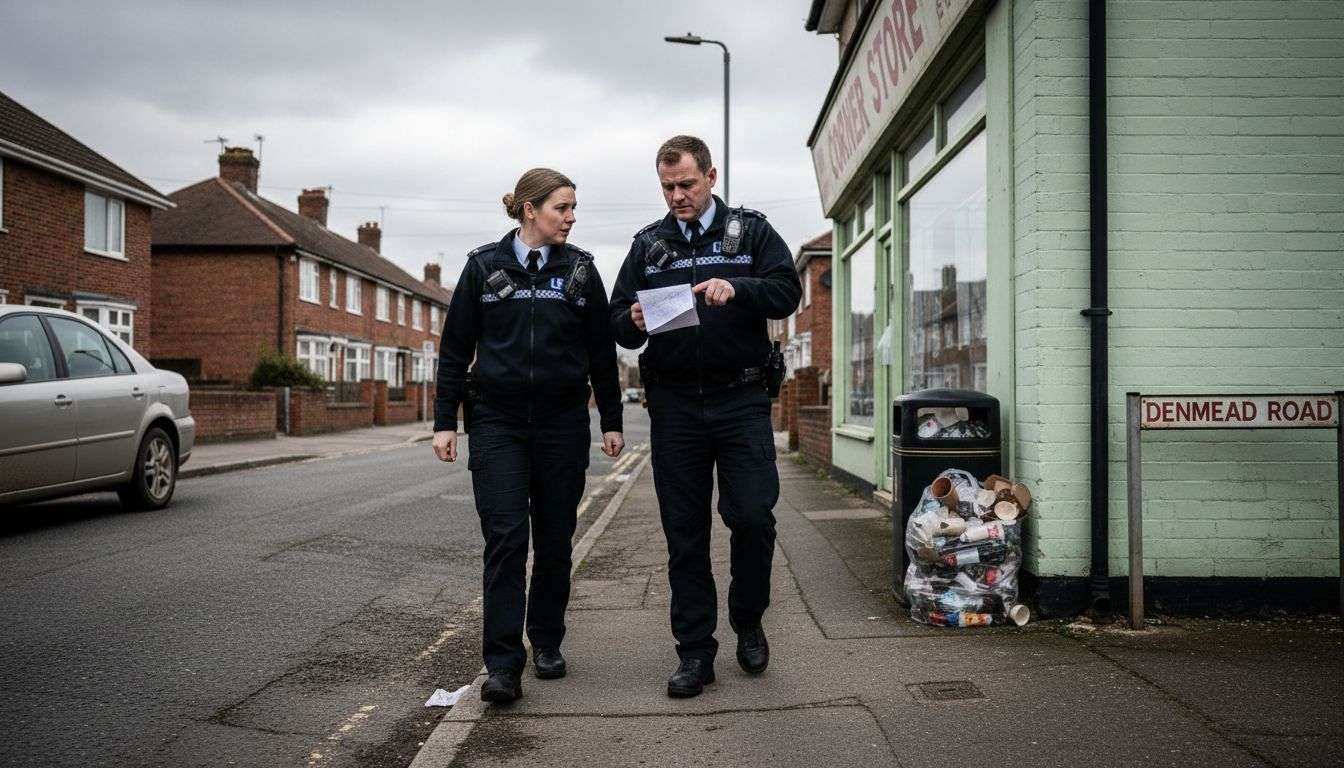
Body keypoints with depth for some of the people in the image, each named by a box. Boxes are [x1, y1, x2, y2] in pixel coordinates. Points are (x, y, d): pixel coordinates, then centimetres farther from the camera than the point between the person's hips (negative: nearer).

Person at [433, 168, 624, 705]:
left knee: (555, 540, 7)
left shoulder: (580, 269, 6)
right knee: (505, 538, -10)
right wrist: (445, 421, -1)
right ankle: (503, 664, -6)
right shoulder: (484, 265, 2)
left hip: (562, 420, 2)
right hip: (496, 420, -1)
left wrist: (612, 420, 5)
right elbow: (455, 348, 4)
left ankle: (546, 641, 25)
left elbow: (601, 351, 9)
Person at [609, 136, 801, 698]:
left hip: (741, 401, -2)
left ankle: (748, 621, 20)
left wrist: (737, 288, -22)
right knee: (684, 533, 5)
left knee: (753, 516, -8)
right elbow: (618, 322, 10)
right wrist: (635, 322, -14)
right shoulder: (649, 244, 13)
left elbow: (788, 291, -4)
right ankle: (695, 652, 16)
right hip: (674, 405, 2)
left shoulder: (750, 231, 7)